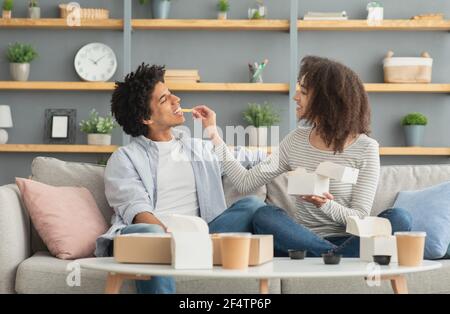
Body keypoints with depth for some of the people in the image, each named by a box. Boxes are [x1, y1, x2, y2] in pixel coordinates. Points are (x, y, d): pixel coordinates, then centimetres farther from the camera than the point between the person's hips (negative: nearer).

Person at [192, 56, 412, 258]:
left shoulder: (365, 148, -4)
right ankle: (341, 259, -28)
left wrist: (327, 205, -27)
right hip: (302, 243, 3)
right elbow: (246, 182, 6)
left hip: (346, 240, -3)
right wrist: (213, 135, 4)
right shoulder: (296, 141, 9)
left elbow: (359, 218, -7)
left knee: (399, 219, -28)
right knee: (264, 215, -27)